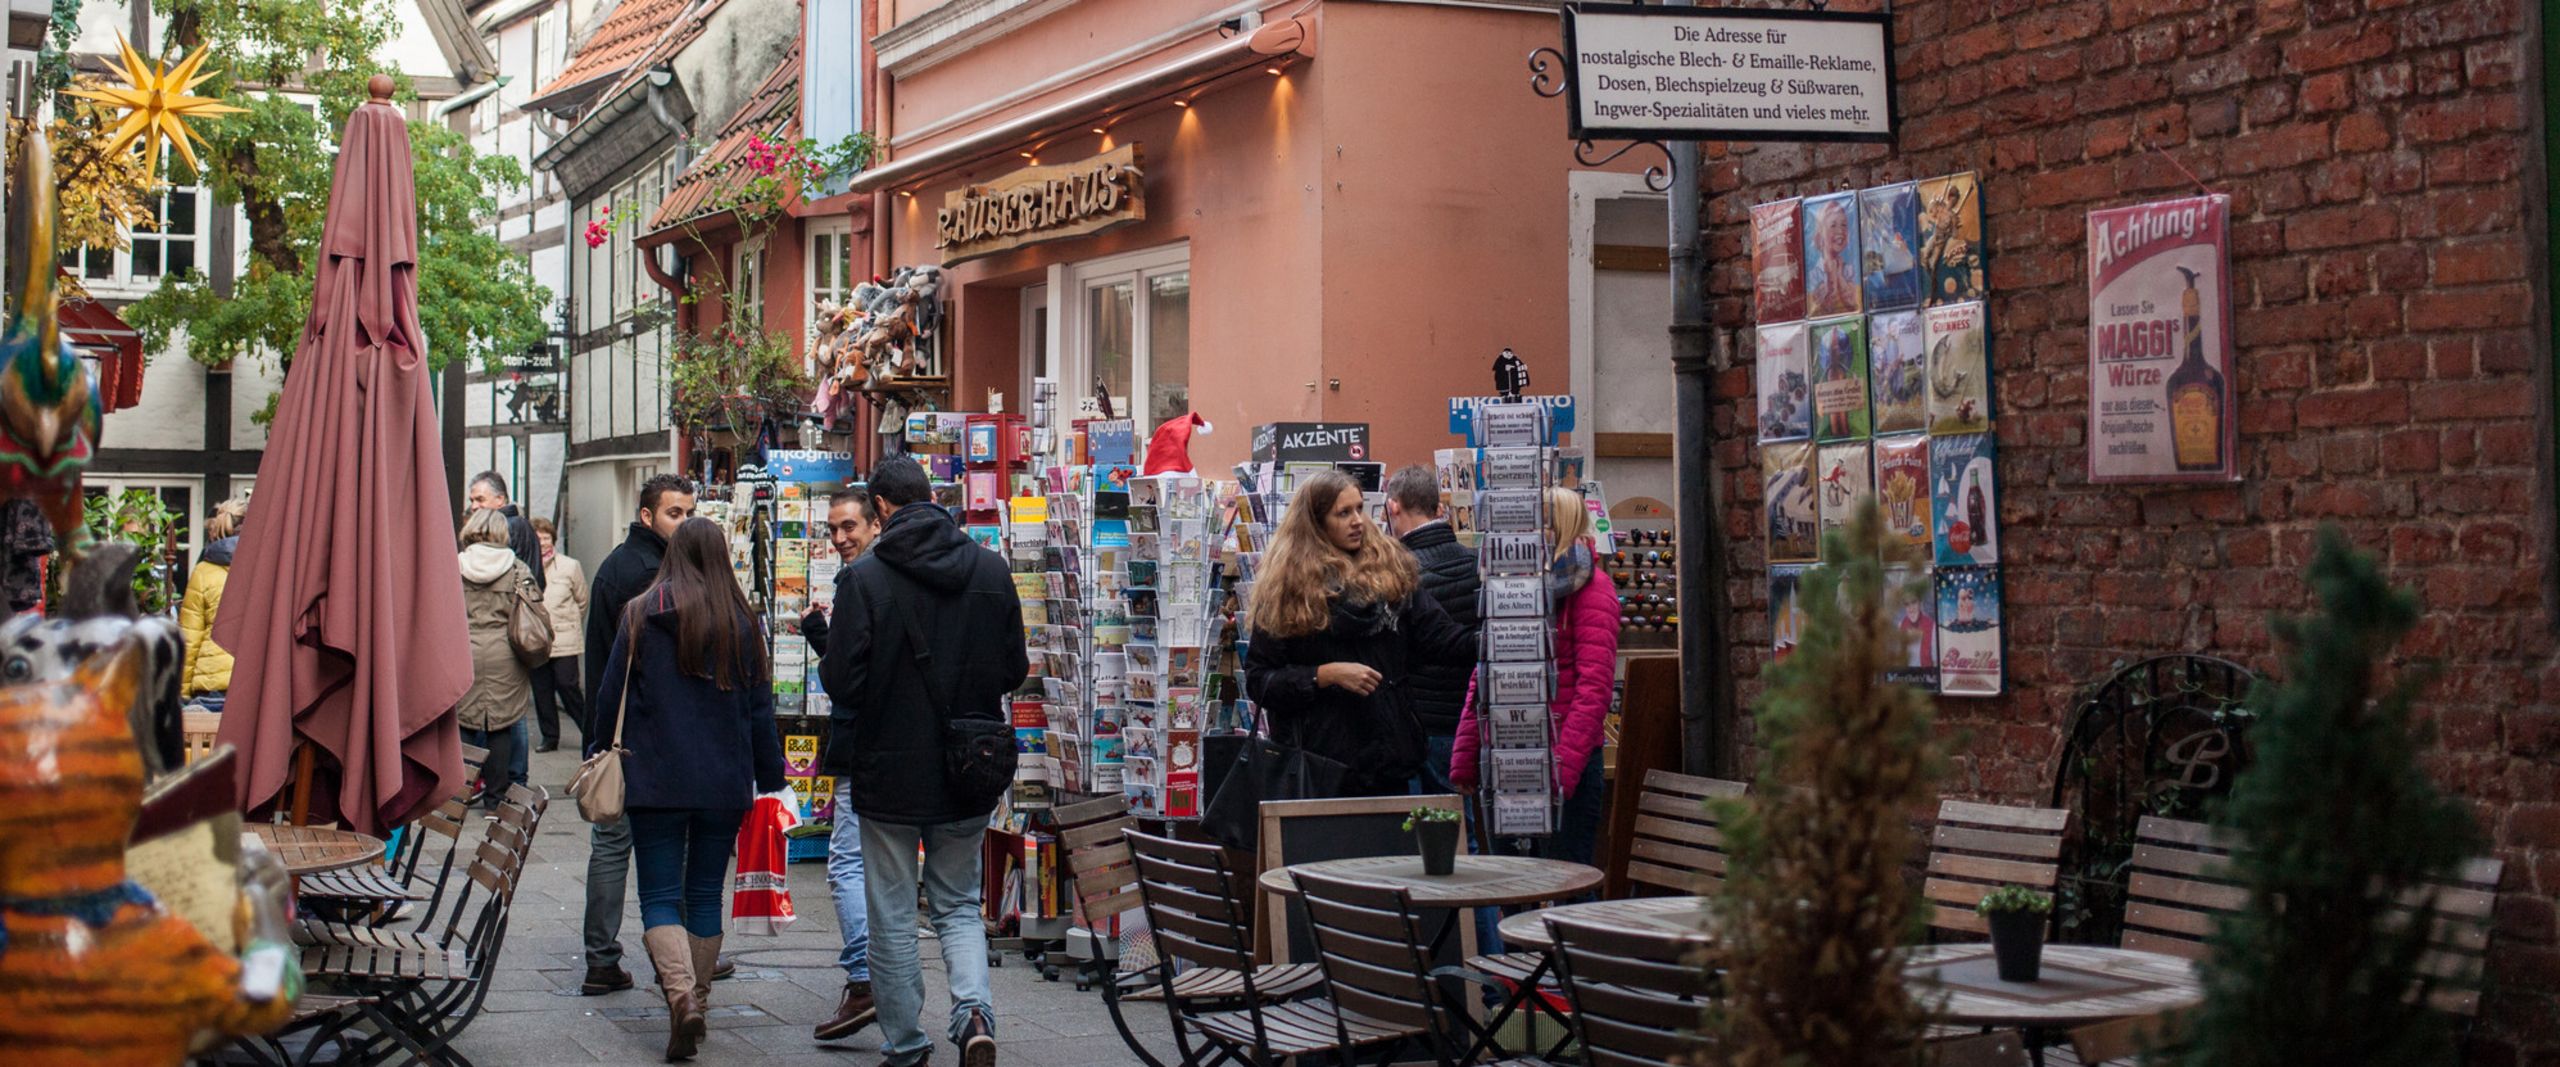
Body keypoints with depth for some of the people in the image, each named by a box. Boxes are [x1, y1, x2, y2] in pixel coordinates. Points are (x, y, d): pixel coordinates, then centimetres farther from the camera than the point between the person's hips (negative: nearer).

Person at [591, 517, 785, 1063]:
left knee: (660, 896, 0)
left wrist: (599, 754, 16)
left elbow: (611, 696, 1)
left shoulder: (641, 614, -3)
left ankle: (682, 995, -21)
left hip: (655, 780, -2)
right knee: (705, 895, 13)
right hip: (725, 782, 2)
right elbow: (760, 707, 5)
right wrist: (770, 778, 11)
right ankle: (698, 1000, 18)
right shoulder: (742, 621, 1)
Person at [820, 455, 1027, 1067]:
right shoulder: (991, 570, -1)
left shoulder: (865, 579, -13)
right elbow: (1015, 671, 3)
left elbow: (842, 682, -15)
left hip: (889, 772, -3)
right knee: (959, 904, 16)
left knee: (892, 915, 10)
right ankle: (973, 1009, -7)